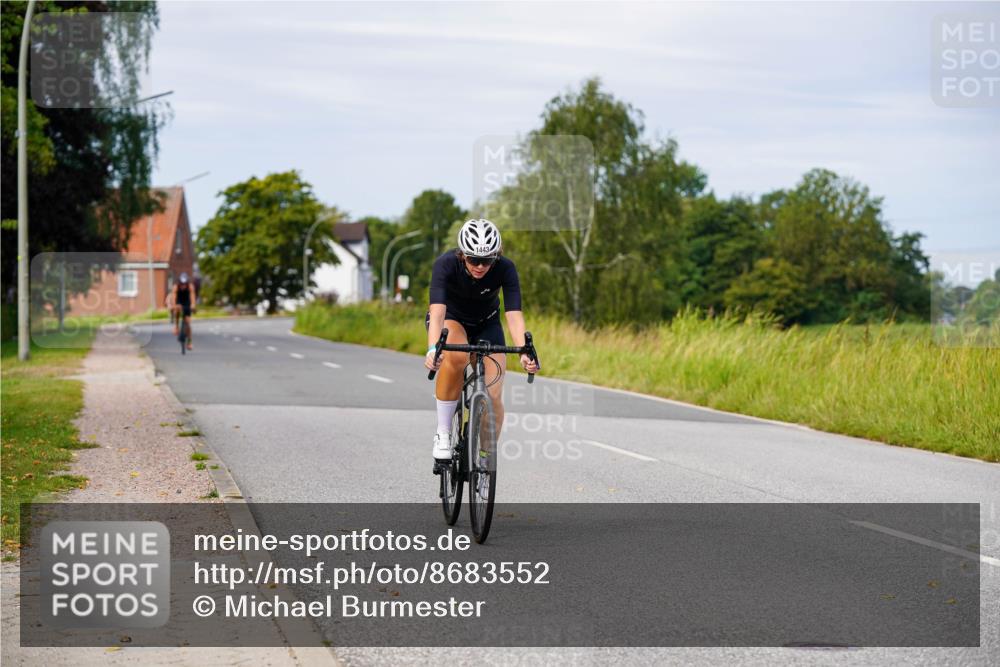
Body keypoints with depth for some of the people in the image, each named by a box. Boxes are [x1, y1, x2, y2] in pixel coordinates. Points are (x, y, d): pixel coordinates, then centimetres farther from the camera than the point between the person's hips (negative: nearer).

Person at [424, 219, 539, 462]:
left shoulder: (505, 269, -28)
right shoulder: (446, 264, -32)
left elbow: (514, 314, -36)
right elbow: (438, 310, -43)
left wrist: (524, 352, -53)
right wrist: (432, 349, -61)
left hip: (486, 324, 2)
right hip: (450, 317, -2)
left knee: (493, 397, -14)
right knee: (457, 356, -37)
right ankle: (443, 434, -23)